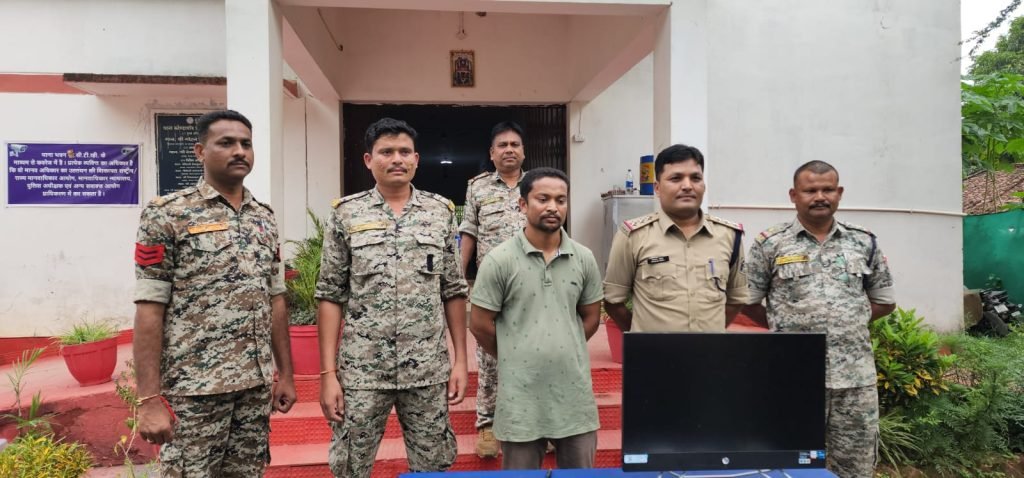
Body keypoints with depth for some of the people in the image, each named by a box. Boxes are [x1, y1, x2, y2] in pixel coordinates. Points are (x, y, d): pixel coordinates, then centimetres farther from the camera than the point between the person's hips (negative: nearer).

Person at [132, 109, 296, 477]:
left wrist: (285, 373, 10)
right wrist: (150, 398, -13)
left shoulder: (265, 219, 9)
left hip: (256, 386, 5)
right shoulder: (166, 215, -7)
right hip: (193, 388, -5)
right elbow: (148, 310, -10)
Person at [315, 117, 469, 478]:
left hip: (428, 371, 1)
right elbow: (331, 297, -1)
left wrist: (460, 359, 2)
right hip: (361, 371, -1)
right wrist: (328, 373, -5)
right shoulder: (347, 215, -1)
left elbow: (454, 293, 6)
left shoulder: (441, 212, 3)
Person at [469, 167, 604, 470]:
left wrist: (563, 352, 8)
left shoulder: (584, 258, 2)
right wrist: (517, 358, 7)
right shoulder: (499, 260, -8)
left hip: (574, 395, 3)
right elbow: (479, 325, -3)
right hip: (521, 398, -3)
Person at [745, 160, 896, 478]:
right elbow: (748, 301, 2)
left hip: (856, 376, 3)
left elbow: (885, 301, 17)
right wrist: (783, 328, 3)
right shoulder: (770, 243, -2)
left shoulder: (864, 242, 8)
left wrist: (849, 324, 9)